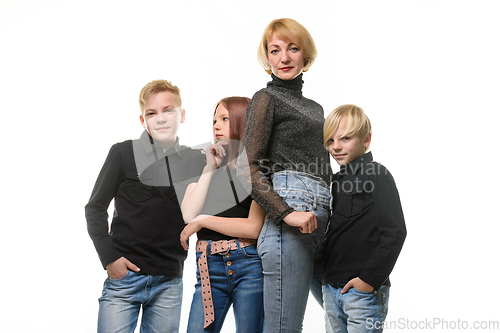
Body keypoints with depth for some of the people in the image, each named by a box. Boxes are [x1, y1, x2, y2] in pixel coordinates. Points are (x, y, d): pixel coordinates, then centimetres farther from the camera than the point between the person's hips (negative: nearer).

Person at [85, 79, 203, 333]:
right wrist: (109, 257, -6)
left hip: (169, 282, 3)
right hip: (124, 275, -2)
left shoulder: (195, 161, 6)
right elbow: (95, 208, 4)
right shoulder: (123, 153, -1)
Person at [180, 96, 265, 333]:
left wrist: (202, 221, -3)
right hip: (210, 267, 3)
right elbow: (189, 214, 0)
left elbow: (254, 227, -10)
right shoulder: (204, 166, 15)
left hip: (249, 266, -3)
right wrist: (210, 168, -1)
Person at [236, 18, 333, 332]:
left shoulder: (314, 108, 25)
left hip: (321, 221, 8)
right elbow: (247, 169, -7)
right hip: (289, 224, -8)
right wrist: (287, 212, -18)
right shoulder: (266, 98, 3)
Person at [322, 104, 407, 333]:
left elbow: (394, 232, -15)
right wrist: (327, 278, 9)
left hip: (364, 291, -7)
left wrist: (370, 278, -17)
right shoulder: (338, 180, 14)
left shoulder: (377, 176, -9)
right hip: (332, 289, 7)